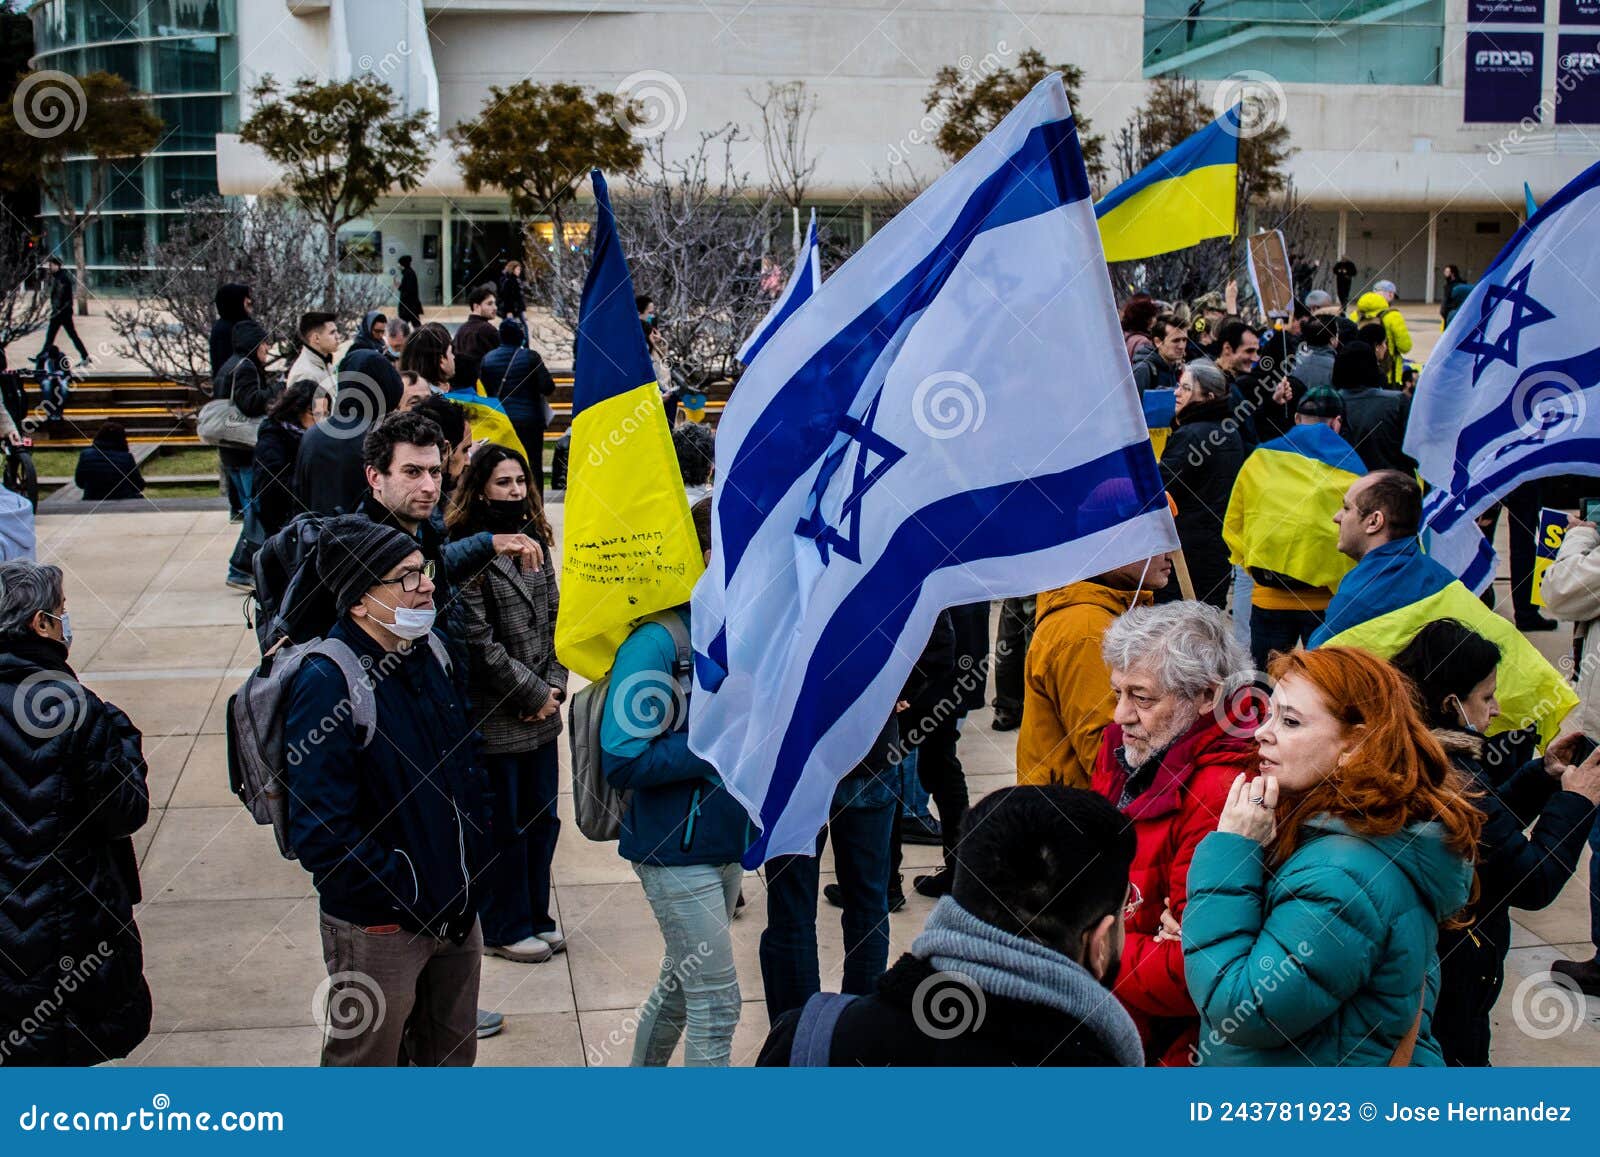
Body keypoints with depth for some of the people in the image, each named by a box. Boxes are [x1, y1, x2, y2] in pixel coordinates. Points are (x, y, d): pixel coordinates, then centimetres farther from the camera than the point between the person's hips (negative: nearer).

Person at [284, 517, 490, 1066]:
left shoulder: (430, 654, 3)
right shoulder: (327, 684, -22)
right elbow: (320, 832, -25)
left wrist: (472, 871, 8)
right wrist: (408, 894, -20)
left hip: (457, 913, 7)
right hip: (378, 928, -7)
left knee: (452, 1056, 22)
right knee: (366, 1060, 12)